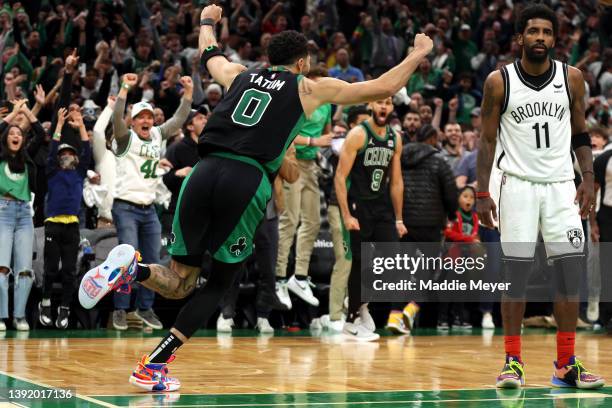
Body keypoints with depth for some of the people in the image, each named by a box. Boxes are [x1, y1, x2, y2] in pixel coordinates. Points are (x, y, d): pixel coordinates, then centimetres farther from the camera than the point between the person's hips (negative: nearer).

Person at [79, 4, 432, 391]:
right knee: (220, 283, 12)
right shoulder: (310, 88, 14)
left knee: (179, 283, 13)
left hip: (204, 171, 4)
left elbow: (210, 54, 49)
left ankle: (131, 267, -20)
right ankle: (154, 366, 0)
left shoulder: (240, 74, 25)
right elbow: (383, 87, 17)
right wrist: (418, 54, 33)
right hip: (247, 181, -4)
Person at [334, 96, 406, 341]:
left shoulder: (395, 139, 8)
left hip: (382, 206, 6)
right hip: (358, 205, -6)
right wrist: (346, 216, -19)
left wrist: (398, 219, 12)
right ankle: (352, 321, 7)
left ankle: (361, 304, 16)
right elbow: (340, 177, -13)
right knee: (361, 263, -5)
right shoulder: (358, 135, -11)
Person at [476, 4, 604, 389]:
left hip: (561, 184, 2)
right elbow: (488, 140, 1)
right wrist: (483, 193, -5)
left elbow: (580, 133, 11)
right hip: (518, 184, -2)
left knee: (571, 270, -1)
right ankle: (513, 361, 6)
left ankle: (566, 364, 6)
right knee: (516, 271, -3)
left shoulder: (571, 77, 3)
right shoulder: (499, 81, -3)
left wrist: (588, 178, 0)